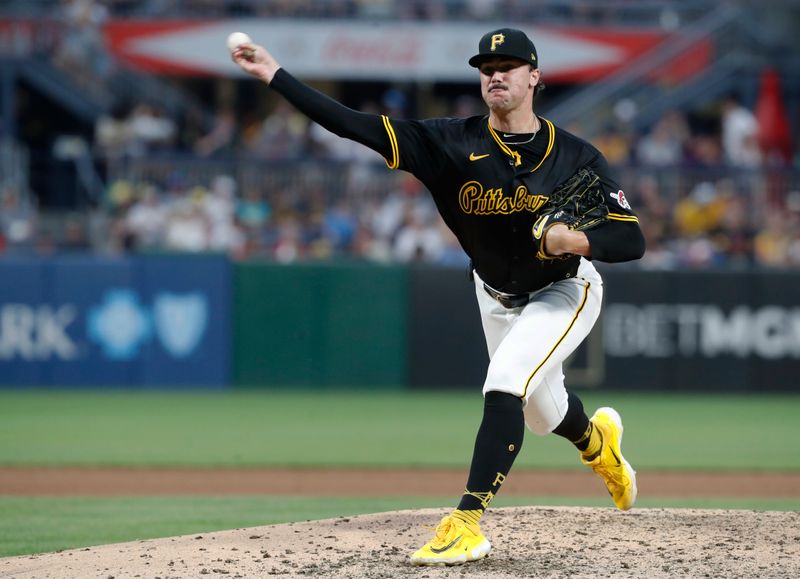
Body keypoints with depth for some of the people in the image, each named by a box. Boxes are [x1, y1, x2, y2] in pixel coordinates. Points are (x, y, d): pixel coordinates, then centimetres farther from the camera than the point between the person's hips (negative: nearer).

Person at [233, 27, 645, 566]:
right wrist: (274, 74, -34)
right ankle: (597, 440, 54)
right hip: (497, 297, 4)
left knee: (506, 384, -26)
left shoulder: (576, 157, -22)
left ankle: (468, 524, -26)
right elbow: (355, 124, -26)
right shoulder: (455, 142, -19)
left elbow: (632, 240, -23)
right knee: (540, 412, 17)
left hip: (564, 290, -4)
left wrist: (578, 240, -44)